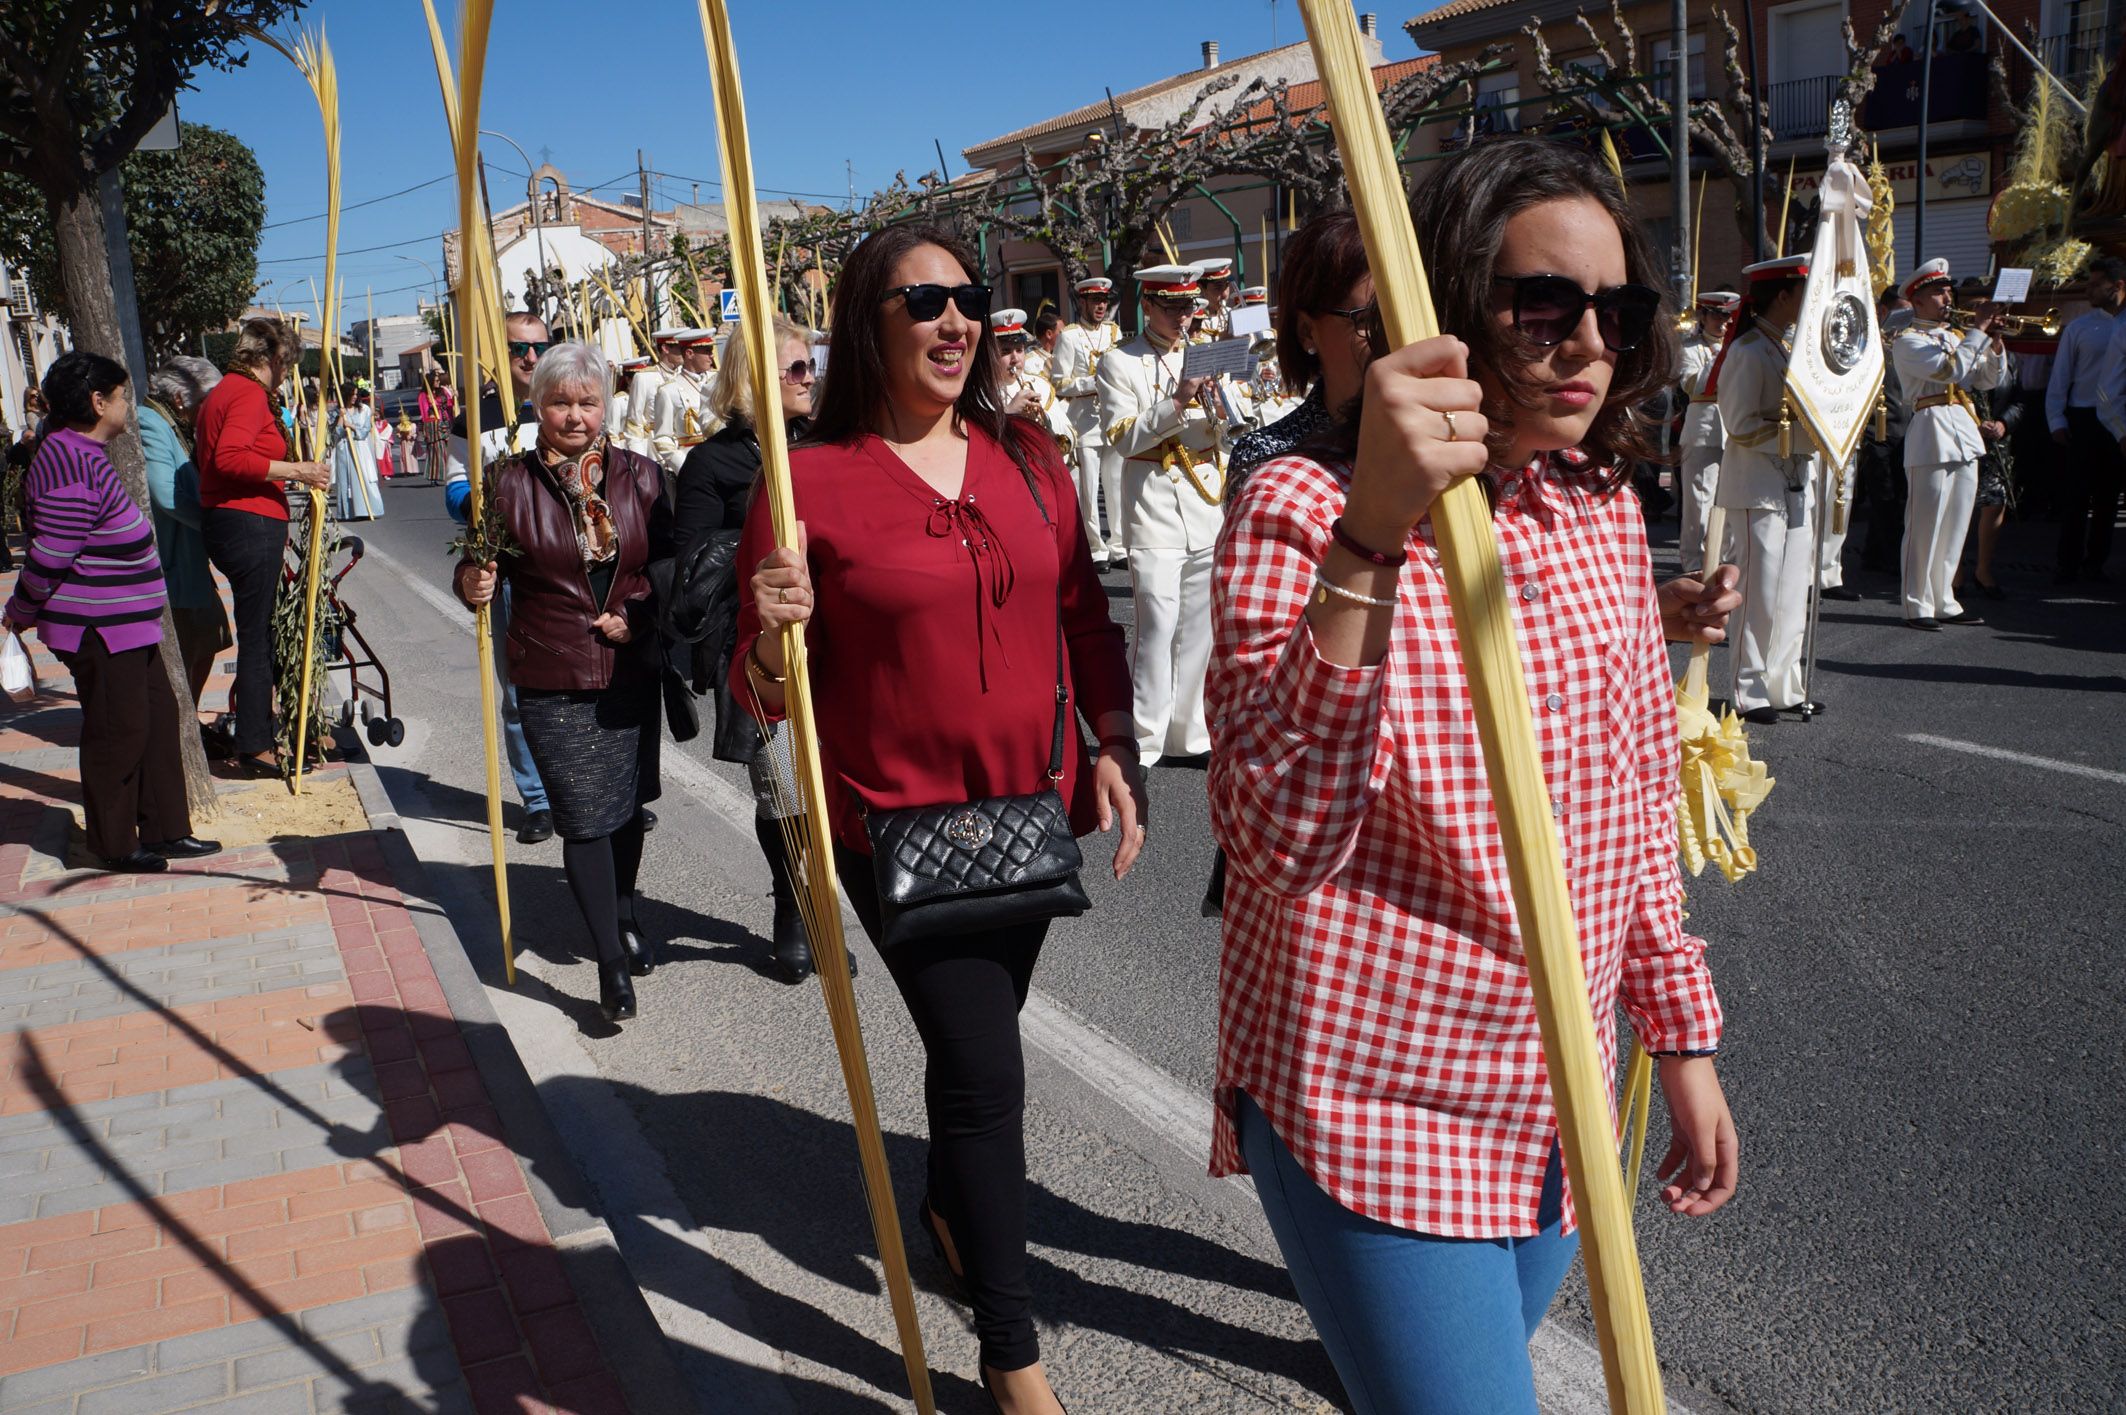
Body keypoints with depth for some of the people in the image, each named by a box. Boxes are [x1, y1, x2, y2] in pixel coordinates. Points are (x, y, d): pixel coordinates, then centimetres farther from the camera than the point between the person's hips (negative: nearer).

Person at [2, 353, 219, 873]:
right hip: (97, 629, -11)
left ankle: (164, 830, 23)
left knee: (157, 714, 14)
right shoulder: (74, 467, -21)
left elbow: (51, 556, 21)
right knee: (117, 730, 0)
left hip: (124, 623, 11)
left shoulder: (82, 455, 14)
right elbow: (49, 556, -20)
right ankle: (114, 845, 14)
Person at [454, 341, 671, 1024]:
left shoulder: (640, 475, 2)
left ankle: (624, 915, 40)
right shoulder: (510, 481, -5)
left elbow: (667, 563, 10)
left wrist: (637, 614, -6)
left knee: (628, 800, 16)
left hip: (631, 672, 3)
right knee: (583, 818, -6)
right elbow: (484, 569, 0)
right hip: (551, 682, -3)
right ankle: (612, 959, 3)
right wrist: (473, 585, -22)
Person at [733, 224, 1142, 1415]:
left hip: (1033, 811, 5)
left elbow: (1086, 618, 11)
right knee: (987, 1069, -6)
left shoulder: (1029, 458, 3)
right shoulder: (809, 478, -10)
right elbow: (764, 691, -6)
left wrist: (1114, 749, 2)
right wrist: (771, 636, -27)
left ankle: (951, 1207, 51)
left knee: (977, 1039, 21)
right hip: (895, 822, -4)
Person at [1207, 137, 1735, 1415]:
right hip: (1371, 1106, -6)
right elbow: (1279, 843, -30)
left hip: (1556, 1103, 7)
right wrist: (1370, 540, -39)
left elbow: (1638, 802, 13)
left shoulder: (1604, 507, 3)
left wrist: (1682, 1036, 13)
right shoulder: (1306, 508, -16)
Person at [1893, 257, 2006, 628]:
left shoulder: (1957, 337, 21)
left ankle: (1944, 602, 16)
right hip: (1932, 433, -8)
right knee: (1926, 525, -7)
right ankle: (1918, 607, -2)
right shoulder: (1907, 339, -4)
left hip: (1965, 433, 8)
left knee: (1955, 526, 10)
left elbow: (1992, 379, 18)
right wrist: (1979, 331, -12)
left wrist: (1995, 340, 4)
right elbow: (1949, 368, -19)